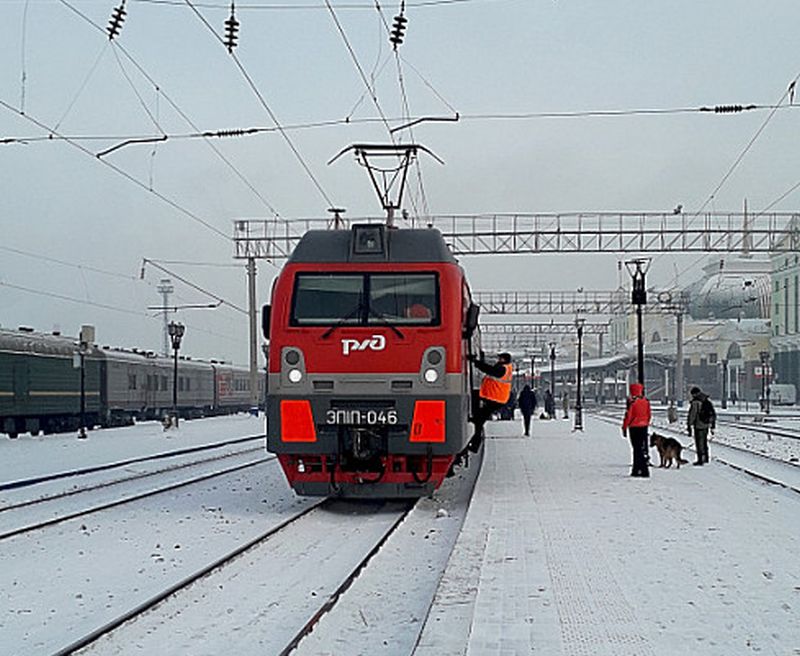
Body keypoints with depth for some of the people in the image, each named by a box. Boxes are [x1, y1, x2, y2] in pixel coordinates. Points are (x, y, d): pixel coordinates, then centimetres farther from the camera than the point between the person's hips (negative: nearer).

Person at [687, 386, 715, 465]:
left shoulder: (695, 403, -16)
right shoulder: (708, 401, 8)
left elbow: (691, 415, -17)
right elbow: (713, 414, 14)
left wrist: (689, 427, -10)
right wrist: (712, 426, 20)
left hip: (699, 426, -7)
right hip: (706, 425, 7)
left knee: (699, 443, 1)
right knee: (704, 441, 21)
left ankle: (700, 460, 4)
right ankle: (706, 458, 31)